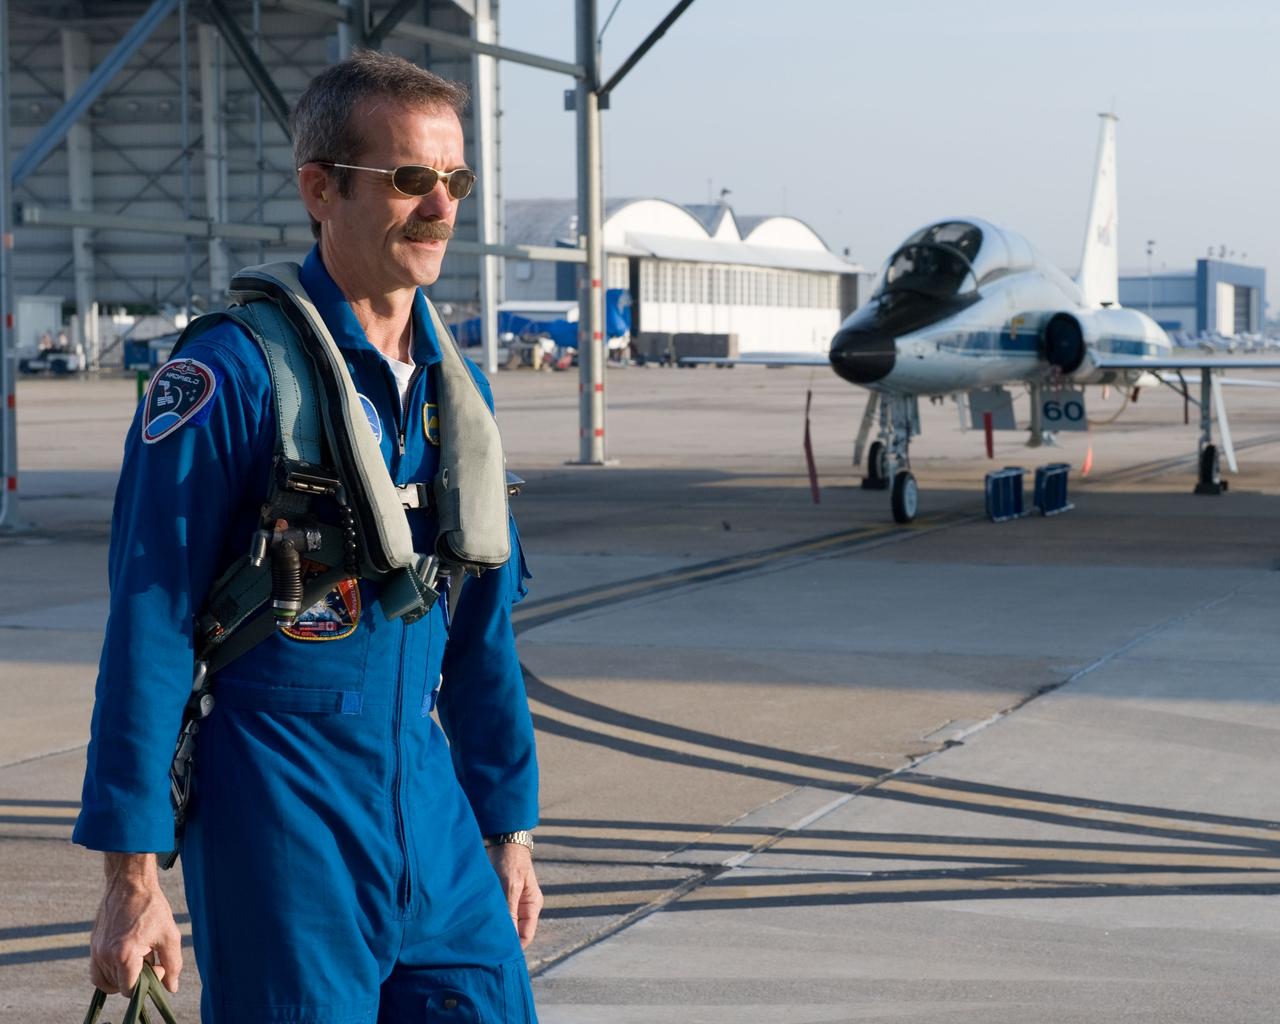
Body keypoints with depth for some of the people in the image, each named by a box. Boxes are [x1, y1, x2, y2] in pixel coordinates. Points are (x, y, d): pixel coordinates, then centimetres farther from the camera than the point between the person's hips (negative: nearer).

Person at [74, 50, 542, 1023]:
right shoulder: (231, 374, -11)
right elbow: (148, 629, -12)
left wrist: (510, 829, 18)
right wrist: (133, 877, -14)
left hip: (432, 820, 6)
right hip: (281, 821, -6)